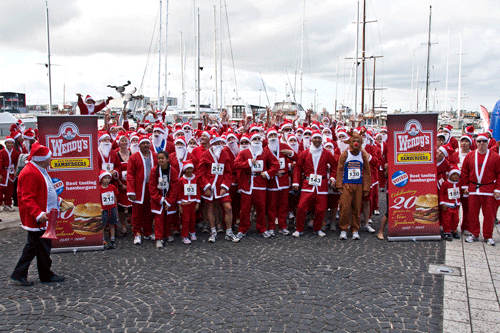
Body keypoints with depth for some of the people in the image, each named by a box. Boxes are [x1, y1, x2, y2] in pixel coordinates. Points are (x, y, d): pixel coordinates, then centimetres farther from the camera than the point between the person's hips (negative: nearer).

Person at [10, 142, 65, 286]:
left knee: (33, 245, 17)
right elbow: (27, 199, -25)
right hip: (37, 220, -11)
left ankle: (19, 274, 26)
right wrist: (39, 214, -33)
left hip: (43, 216, 11)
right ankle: (46, 275, 16)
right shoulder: (30, 174, -21)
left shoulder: (40, 170, 12)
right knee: (43, 247, 2)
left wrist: (58, 200, 28)